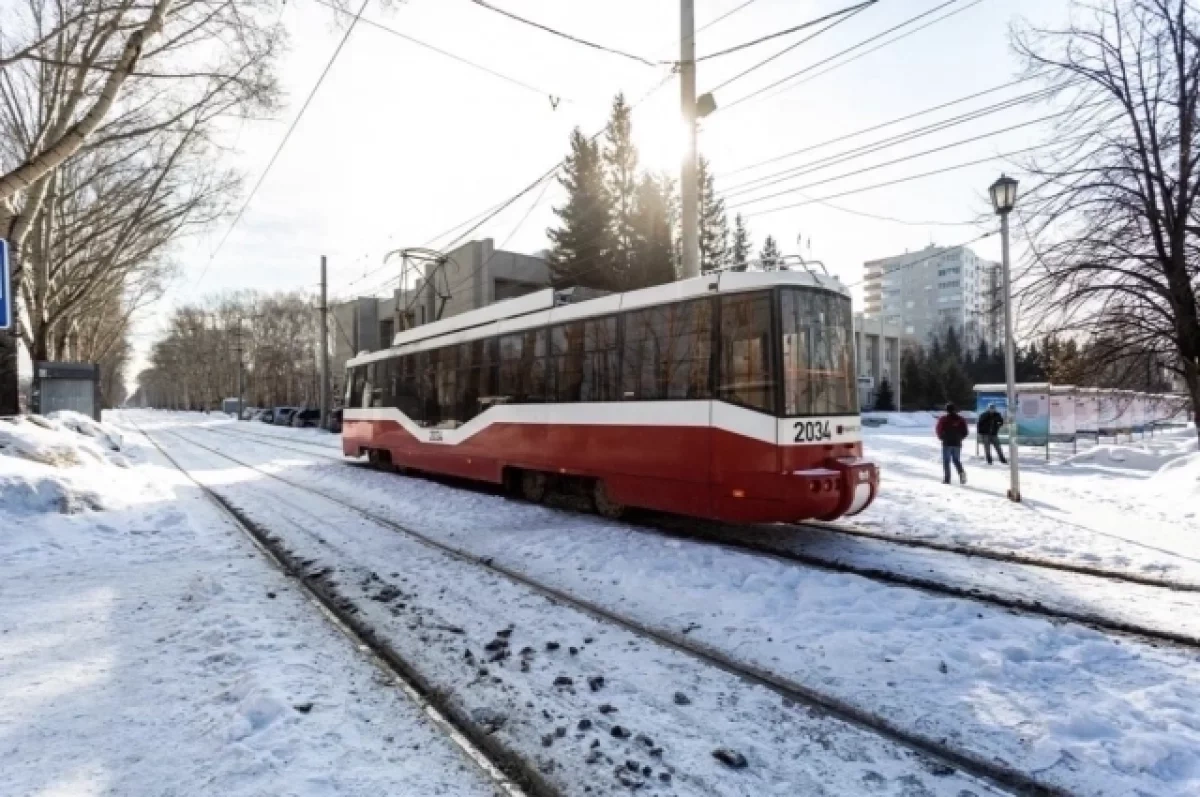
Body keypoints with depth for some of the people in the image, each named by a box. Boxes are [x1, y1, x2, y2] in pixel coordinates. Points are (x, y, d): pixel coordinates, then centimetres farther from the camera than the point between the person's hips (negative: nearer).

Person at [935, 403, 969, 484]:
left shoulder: (943, 419, -8)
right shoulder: (960, 419, 3)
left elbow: (939, 431, -7)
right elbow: (965, 432, 3)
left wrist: (942, 438, 12)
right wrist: (959, 438, 18)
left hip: (947, 443, -3)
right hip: (957, 443, 3)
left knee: (946, 461, 3)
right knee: (957, 460, 16)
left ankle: (947, 478, -1)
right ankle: (961, 472, -9)